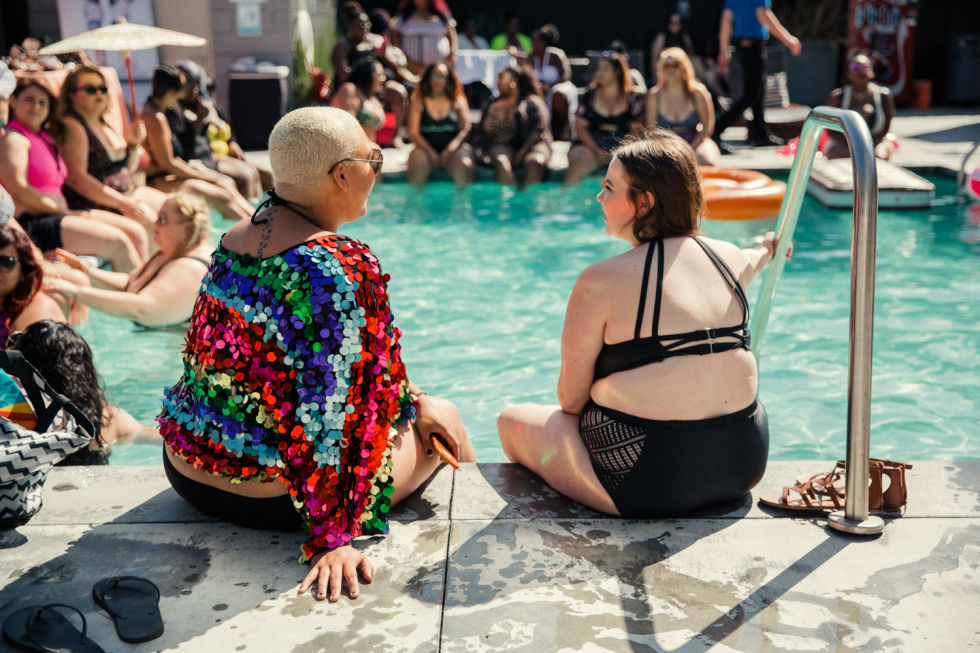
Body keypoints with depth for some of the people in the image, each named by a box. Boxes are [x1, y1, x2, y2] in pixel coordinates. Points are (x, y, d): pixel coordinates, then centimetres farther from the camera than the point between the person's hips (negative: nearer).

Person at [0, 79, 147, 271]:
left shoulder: (45, 138, 23)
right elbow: (17, 188, -15)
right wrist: (64, 212, -14)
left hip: (58, 213, 9)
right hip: (30, 222, -9)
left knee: (136, 232, -3)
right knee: (117, 242, -21)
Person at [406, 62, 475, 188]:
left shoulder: (458, 101, 11)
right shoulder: (418, 102, 8)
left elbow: (466, 129, 2)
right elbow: (413, 132, 1)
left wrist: (452, 147, -17)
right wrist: (430, 151, -13)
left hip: (453, 149, 0)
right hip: (427, 148, 0)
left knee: (464, 165, -33)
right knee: (417, 163, -33)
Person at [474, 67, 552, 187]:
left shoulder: (531, 102, 12)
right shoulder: (490, 105, 23)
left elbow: (538, 131, -1)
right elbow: (481, 135, 17)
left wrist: (522, 152, -14)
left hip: (530, 146, -1)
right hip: (502, 147, 2)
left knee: (534, 161, -37)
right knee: (501, 161, -35)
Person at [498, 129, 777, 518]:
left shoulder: (601, 281, -16)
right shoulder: (727, 257, 2)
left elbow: (570, 399, -9)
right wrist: (766, 252, 54)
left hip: (652, 481, -7)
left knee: (512, 421, 17)